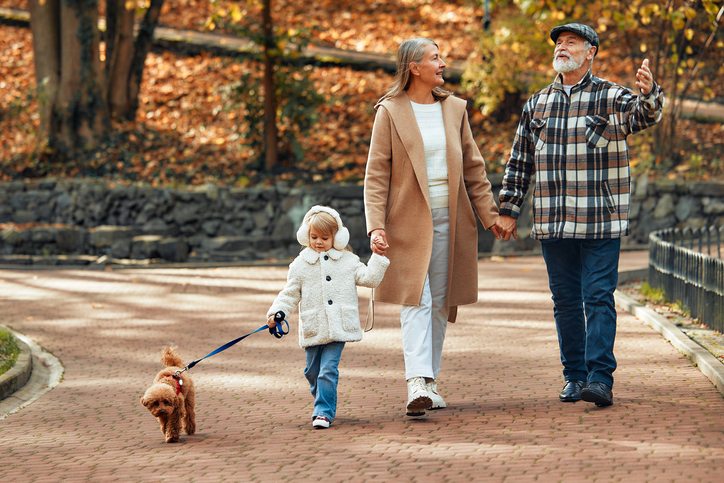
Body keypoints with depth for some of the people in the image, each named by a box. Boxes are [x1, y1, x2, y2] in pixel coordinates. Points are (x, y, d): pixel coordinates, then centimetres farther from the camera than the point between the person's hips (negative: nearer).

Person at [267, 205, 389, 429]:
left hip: (338, 327, -2)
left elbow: (369, 278, 10)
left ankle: (323, 411, -8)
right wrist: (276, 311, -4)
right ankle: (326, 405, 31)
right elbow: (290, 293, 9)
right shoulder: (300, 265, 6)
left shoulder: (347, 261, 7)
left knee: (328, 370, -12)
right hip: (313, 329, 2)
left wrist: (378, 258, 2)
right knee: (313, 372, 10)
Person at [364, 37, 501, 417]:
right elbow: (376, 173, -5)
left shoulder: (454, 108, 11)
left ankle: (429, 381, 16)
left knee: (440, 302, 7)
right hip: (409, 222, -4)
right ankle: (417, 384, -22)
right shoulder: (390, 112, -3)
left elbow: (473, 167, 14)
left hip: (449, 221, 5)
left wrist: (490, 214, 9)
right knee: (416, 300, -14)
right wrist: (376, 225, -14)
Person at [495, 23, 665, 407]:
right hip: (553, 223, 4)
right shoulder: (536, 104, 12)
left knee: (598, 298, -8)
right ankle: (574, 376, 16)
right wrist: (508, 210, 12)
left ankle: (600, 379, -9)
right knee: (565, 302, 8)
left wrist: (648, 93, -45)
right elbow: (520, 162, 16)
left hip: (600, 223, -4)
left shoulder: (611, 98, -1)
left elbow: (643, 115, -22)